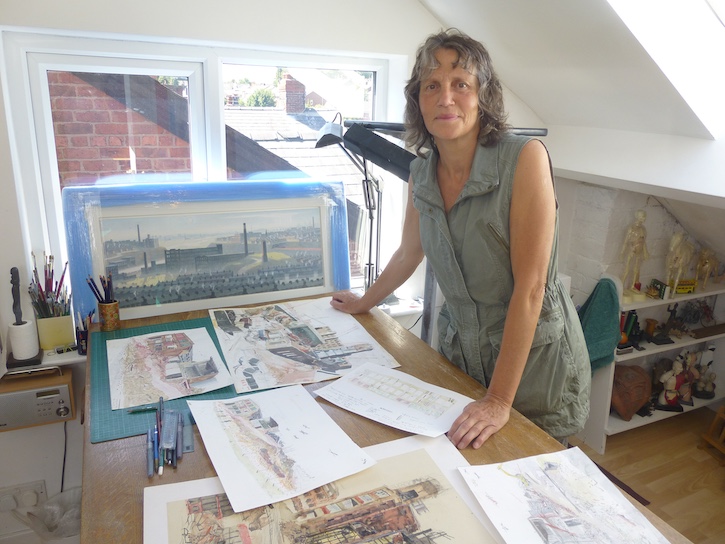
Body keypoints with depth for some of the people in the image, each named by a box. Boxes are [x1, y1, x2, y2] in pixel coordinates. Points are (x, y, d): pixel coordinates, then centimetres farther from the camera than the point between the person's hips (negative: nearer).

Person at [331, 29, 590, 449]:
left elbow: (530, 287, -24)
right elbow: (408, 254, 14)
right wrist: (364, 303, 27)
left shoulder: (525, 158, -20)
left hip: (535, 359, -4)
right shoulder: (422, 171, -2)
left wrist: (499, 401, -24)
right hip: (460, 349, 5)